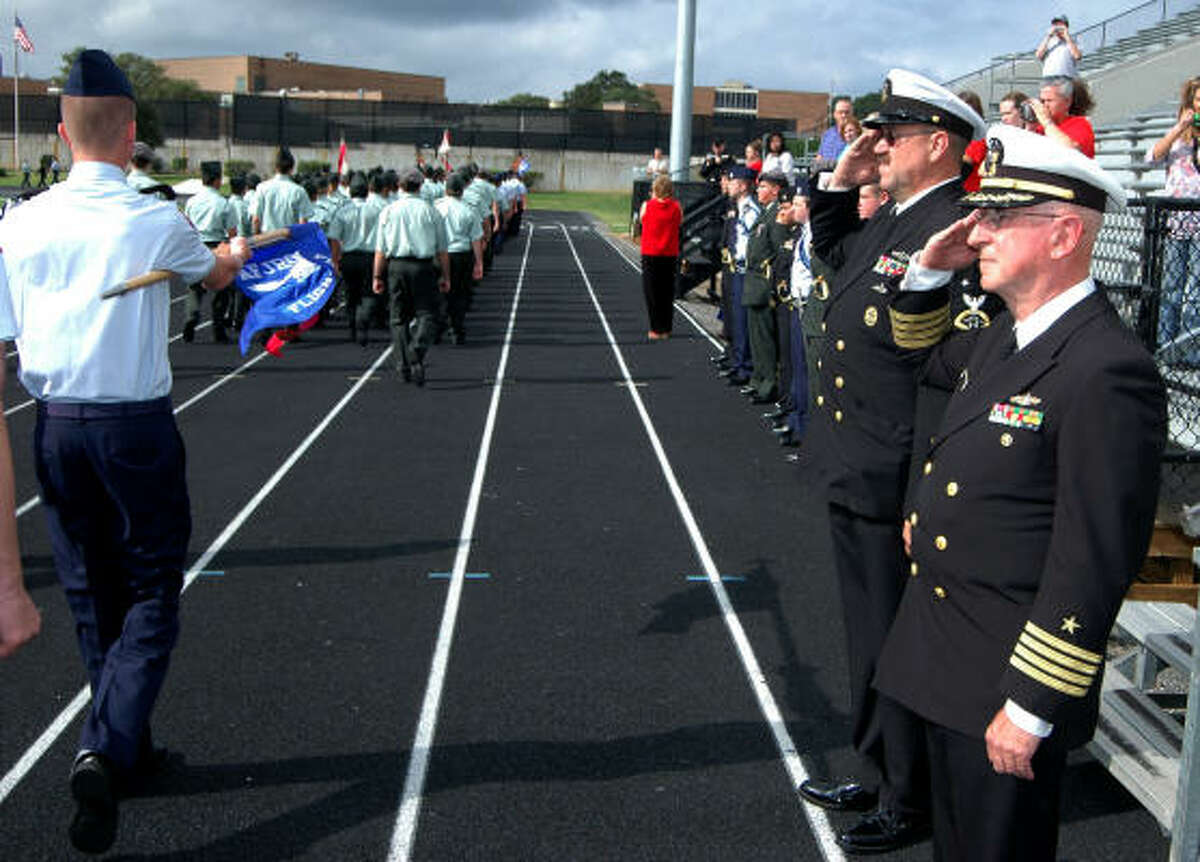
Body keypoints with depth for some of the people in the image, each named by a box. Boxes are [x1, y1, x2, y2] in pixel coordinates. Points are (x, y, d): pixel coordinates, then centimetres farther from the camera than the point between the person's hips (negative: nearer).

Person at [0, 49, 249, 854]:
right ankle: (107, 750, -11)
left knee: (91, 594, 16)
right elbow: (213, 274, 14)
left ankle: (126, 747, 29)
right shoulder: (157, 221, -8)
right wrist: (237, 253, 37)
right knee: (152, 596, 5)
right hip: (136, 424, -4)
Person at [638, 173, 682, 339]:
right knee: (667, 293, 10)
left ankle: (656, 330, 5)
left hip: (650, 255, -2)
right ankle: (666, 329, 12)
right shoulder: (676, 207, -6)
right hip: (670, 255, 2)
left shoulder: (647, 206, -9)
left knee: (651, 293, 6)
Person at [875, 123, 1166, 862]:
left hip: (1008, 676, -8)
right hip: (947, 660, 9)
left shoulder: (1107, 372, -24)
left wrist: (1031, 709, -21)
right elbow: (937, 372, 25)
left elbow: (1094, 564, -24)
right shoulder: (1008, 333, 4)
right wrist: (929, 272, 7)